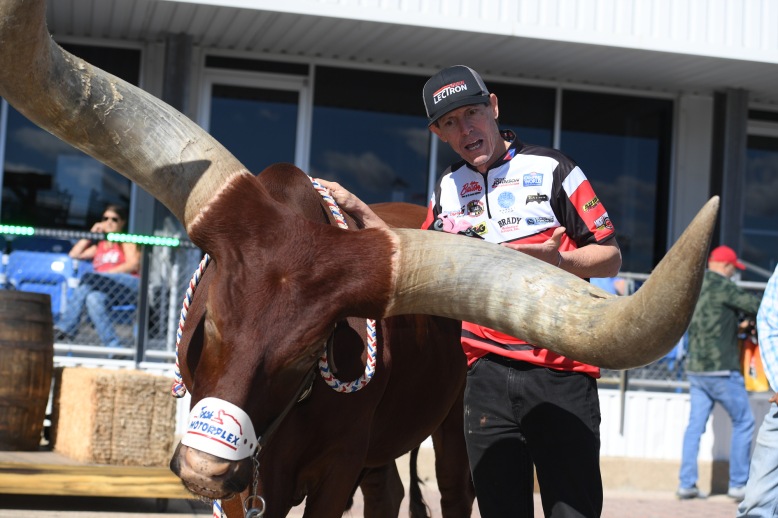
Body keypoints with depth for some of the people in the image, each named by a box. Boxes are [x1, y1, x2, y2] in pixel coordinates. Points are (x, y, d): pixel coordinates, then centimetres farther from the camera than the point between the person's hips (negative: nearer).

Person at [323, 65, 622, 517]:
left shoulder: (551, 168, 1)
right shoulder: (447, 190, 16)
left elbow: (610, 258, 2)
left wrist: (556, 259, -18)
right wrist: (358, 209, 16)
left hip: (560, 375, -4)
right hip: (487, 375, 4)